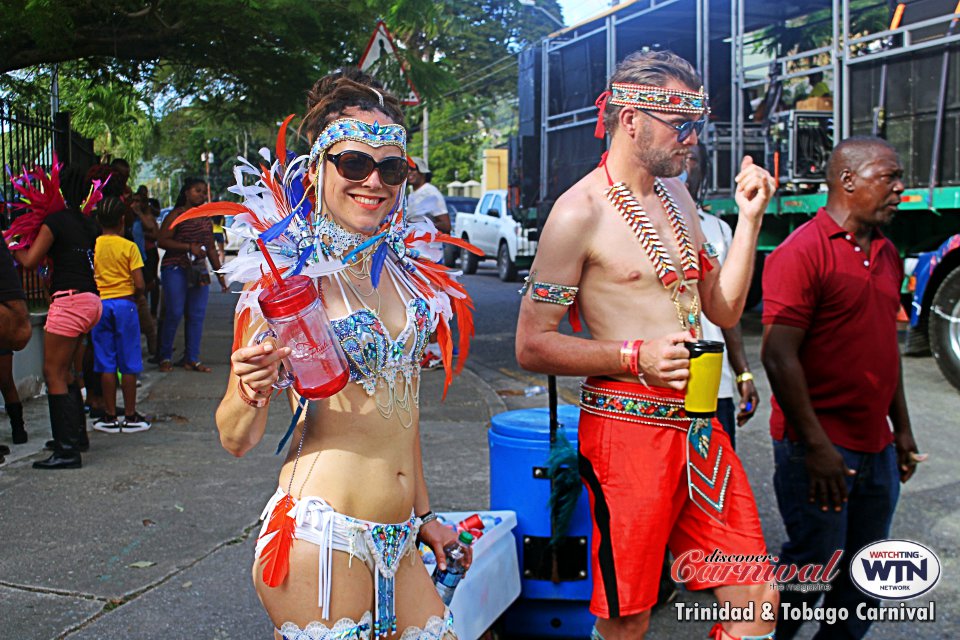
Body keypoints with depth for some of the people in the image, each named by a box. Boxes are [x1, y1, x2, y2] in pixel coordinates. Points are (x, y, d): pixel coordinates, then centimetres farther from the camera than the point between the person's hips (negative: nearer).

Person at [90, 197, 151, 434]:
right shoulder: (129, 247, -6)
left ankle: (110, 417, 10)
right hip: (124, 304, -2)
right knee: (128, 364, 4)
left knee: (106, 364, 7)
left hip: (99, 305, 2)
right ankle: (130, 416, 8)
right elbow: (139, 285, -10)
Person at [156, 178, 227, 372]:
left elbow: (211, 249, 21)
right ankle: (165, 357, 6)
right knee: (174, 313, -8)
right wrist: (189, 247, -16)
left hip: (199, 272, 6)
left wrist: (220, 274, 18)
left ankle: (192, 359, 8)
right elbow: (162, 241, -10)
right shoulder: (176, 215, -2)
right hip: (175, 269, -6)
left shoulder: (205, 219, 17)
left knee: (197, 315, 2)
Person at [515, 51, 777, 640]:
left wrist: (750, 217, 7)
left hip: (698, 426, 7)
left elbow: (725, 310, 16)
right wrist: (635, 357, -20)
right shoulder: (581, 211, -10)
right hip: (627, 426, -7)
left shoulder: (678, 198, 14)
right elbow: (532, 346, -11)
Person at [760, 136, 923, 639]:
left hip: (877, 446, 8)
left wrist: (901, 427, 18)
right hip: (820, 447, -8)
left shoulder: (886, 254, 12)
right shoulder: (802, 251, -14)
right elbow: (778, 356, -19)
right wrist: (815, 446, -21)